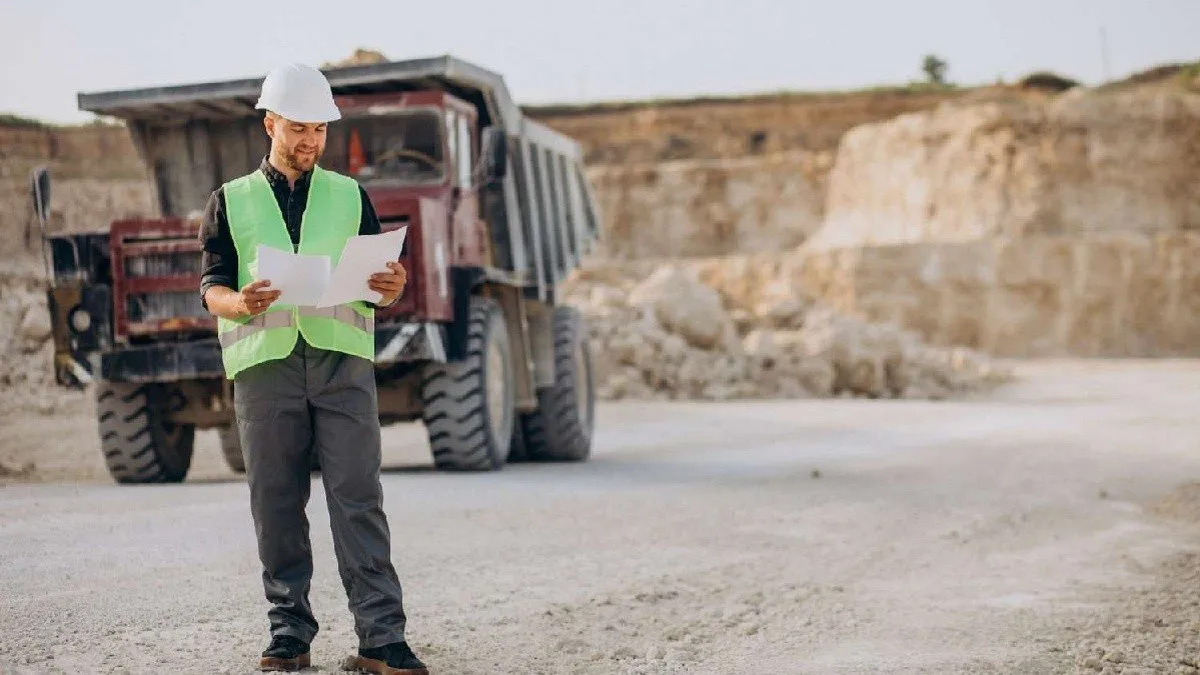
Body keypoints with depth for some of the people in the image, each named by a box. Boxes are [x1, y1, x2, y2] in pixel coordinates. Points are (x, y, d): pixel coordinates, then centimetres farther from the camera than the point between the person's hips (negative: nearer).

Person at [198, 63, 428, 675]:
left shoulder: (349, 196, 18)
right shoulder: (231, 202, 15)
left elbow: (377, 279, 15)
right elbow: (211, 286, 7)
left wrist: (392, 288, -9)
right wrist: (241, 302, -17)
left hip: (343, 358, 0)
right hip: (265, 361, 0)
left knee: (358, 499, -8)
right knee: (276, 505, 0)